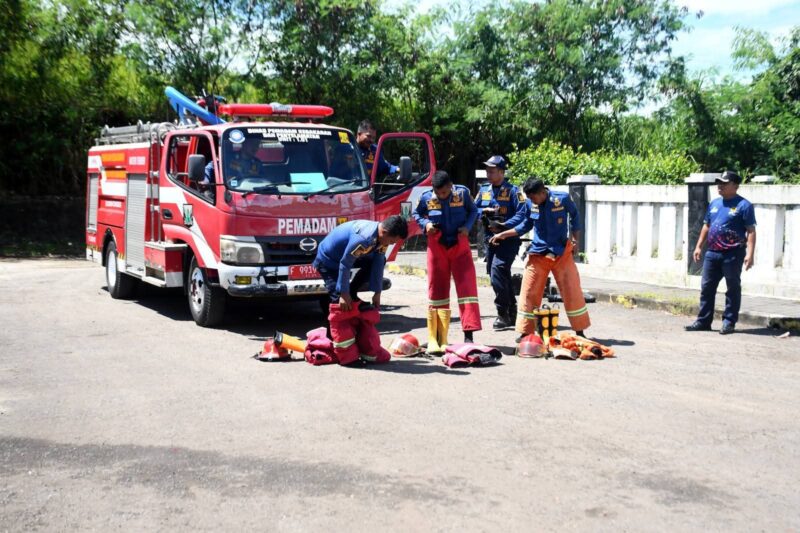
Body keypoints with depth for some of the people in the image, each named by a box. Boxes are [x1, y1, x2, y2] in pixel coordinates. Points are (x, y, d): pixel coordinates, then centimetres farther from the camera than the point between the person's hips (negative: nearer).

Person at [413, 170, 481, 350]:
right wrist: (425, 224, -11)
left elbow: (473, 210, 9)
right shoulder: (426, 197, -7)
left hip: (460, 247, 0)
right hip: (437, 248, 0)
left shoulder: (462, 193, -7)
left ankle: (468, 335, -4)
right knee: (437, 292, 3)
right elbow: (417, 214, 10)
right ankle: (435, 340, 9)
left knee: (467, 287, -7)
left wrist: (467, 226, -9)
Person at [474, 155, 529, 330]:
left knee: (497, 272, -19)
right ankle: (511, 314, 25)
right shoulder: (484, 190, 11)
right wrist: (483, 212, -6)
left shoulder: (512, 191, -7)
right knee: (502, 276, 14)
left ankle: (503, 314, -10)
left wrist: (504, 226, -22)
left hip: (507, 239, -7)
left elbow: (522, 213, -14)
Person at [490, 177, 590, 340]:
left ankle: (580, 331, 16)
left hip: (562, 253, -2)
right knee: (529, 293, -1)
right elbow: (526, 225, 11)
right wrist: (503, 234, 7)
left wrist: (575, 238, -1)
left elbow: (574, 216, 5)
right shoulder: (530, 204, -5)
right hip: (538, 254, 2)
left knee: (572, 292, 3)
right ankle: (525, 332, 9)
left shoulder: (562, 199, -12)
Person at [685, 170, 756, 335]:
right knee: (707, 287, 8)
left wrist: (749, 254, -19)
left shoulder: (743, 205, -7)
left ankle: (729, 322, 10)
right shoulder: (714, 203, 13)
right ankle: (703, 321, 15)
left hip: (733, 255, -6)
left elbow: (751, 231, -11)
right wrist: (699, 246, 16)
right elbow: (706, 226, 21)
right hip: (712, 253, 7)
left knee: (733, 289, 3)